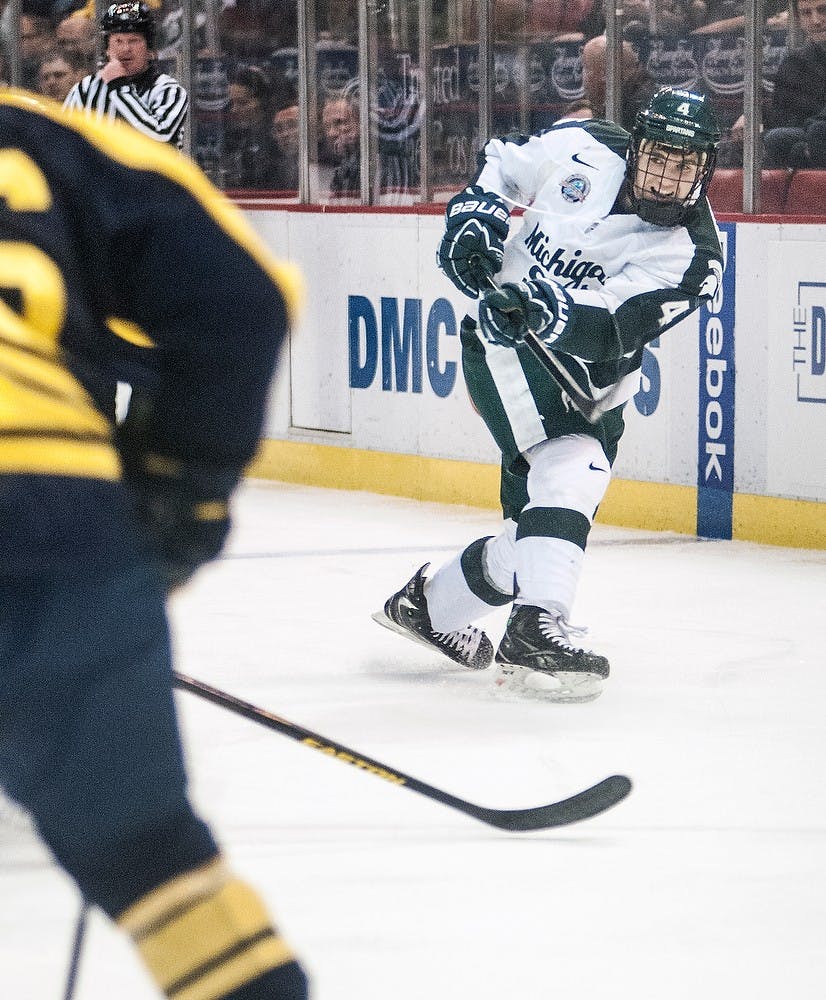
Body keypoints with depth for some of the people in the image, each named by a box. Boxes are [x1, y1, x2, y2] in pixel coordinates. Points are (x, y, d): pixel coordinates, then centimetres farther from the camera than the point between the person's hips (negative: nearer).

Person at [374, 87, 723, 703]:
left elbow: (615, 328, -28)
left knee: (538, 525, 5)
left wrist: (551, 311, -46)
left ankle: (429, 604, 32)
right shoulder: (586, 148, -6)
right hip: (506, 343, -3)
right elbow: (502, 161, 13)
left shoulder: (691, 255, -13)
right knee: (570, 467, -28)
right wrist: (475, 217, -5)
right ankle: (536, 631, -41)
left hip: (591, 382, 3)